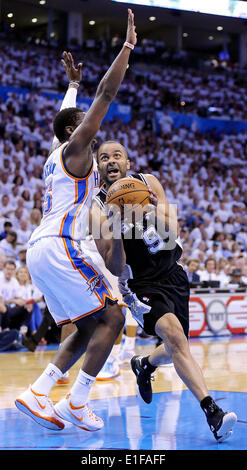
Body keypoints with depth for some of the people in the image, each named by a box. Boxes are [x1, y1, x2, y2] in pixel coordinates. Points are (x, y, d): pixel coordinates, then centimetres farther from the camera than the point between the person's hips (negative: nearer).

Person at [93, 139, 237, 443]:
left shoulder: (149, 183, -4)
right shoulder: (98, 207, -13)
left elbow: (171, 232, -11)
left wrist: (154, 211, -30)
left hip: (172, 274, 5)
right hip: (141, 283, -5)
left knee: (176, 350, 15)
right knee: (175, 336, -28)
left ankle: (144, 366, 50)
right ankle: (212, 412, -34)